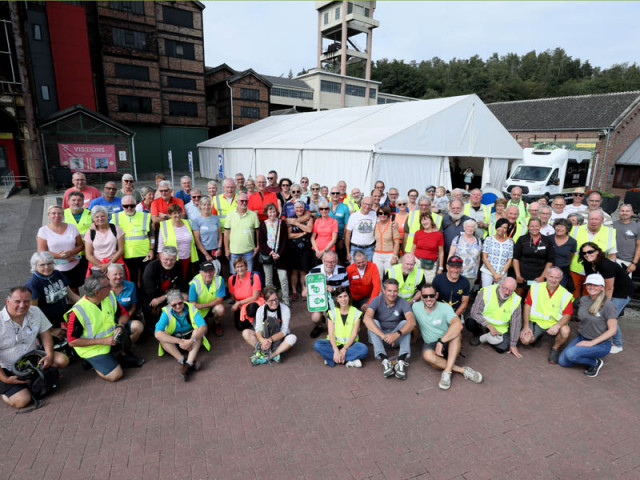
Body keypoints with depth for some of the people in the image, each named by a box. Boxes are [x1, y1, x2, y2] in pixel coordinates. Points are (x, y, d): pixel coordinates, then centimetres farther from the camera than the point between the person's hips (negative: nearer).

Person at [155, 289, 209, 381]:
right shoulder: (166, 312, -17)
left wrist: (191, 341, -43)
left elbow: (203, 327, -28)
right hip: (174, 341, 0)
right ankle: (182, 360, -34)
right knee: (159, 336, -27)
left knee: (199, 330, -29)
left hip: (190, 337, 0)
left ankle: (188, 363, -40)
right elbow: (158, 333, -32)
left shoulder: (191, 308, -16)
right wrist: (180, 341, -36)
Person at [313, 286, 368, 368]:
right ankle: (349, 360, -25)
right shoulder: (332, 313, -1)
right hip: (335, 343, 1)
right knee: (317, 344, -27)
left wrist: (344, 349, -22)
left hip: (349, 343, 0)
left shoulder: (356, 313, -2)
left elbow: (354, 334, -8)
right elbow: (331, 334, -9)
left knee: (364, 349, -31)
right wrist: (336, 351, -25)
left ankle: (332, 358, -24)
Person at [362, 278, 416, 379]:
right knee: (373, 322, -27)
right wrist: (383, 335, -43)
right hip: (378, 336, 0)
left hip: (396, 338, 1)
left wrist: (397, 334, -44)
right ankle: (385, 360, -41)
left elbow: (412, 322, -27)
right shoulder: (376, 301, -13)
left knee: (405, 323, -24)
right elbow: (366, 319, -31)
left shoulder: (403, 302, -10)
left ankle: (401, 361, -38)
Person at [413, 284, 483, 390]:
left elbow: (458, 325, -30)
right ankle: (462, 370, -23)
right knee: (428, 355, -35)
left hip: (449, 343, 0)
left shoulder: (445, 307, -13)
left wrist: (441, 341, -35)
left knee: (456, 332, -33)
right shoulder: (416, 307, -4)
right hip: (431, 345, 1)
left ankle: (447, 371, -34)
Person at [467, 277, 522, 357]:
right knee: (470, 323, -32)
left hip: (500, 328, 2)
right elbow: (475, 312, -24)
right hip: (483, 321, -1)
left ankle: (482, 338, 11)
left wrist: (513, 345, -5)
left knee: (502, 348, -20)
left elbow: (515, 323, -7)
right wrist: (490, 326, -30)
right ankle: (478, 333, 5)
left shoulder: (516, 300, -13)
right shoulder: (486, 292, -23)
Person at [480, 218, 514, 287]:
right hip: (487, 272, -2)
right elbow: (484, 258, -2)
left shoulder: (510, 242, 7)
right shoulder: (489, 239, 1)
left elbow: (509, 261, 7)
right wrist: (494, 273, -7)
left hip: (502, 274, 2)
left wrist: (501, 274, -4)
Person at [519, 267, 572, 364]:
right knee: (525, 340, -21)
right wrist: (526, 326, -7)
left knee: (566, 331, -33)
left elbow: (567, 315, -10)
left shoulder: (565, 294, -5)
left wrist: (557, 326, -30)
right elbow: (527, 306, -1)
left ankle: (555, 349, 0)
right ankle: (536, 336, 19)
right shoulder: (535, 287, -2)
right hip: (536, 321, 1)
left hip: (554, 323, 0)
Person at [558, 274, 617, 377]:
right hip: (581, 337, 6)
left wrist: (592, 342, -20)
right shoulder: (583, 299, 2)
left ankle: (596, 362, -1)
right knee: (562, 362, -7)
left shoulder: (608, 305, -16)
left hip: (600, 343, -6)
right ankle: (587, 357, 16)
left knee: (571, 354, -29)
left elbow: (612, 330, -16)